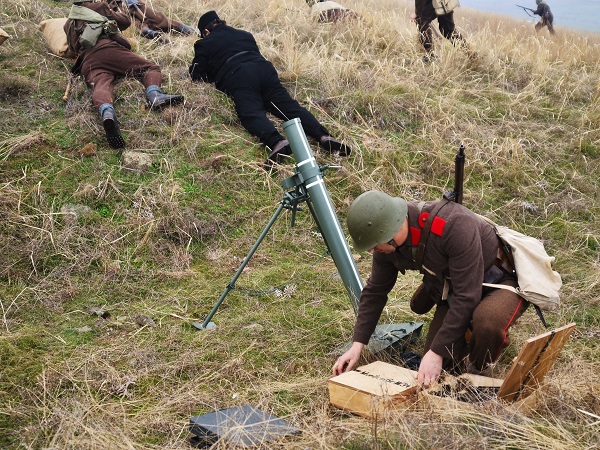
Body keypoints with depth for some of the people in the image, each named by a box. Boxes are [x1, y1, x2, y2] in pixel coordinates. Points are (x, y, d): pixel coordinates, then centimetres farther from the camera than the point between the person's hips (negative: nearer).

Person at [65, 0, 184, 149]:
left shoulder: (69, 24, 34)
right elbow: (125, 21, 29)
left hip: (87, 62, 3)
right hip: (108, 49, -3)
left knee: (101, 86, -25)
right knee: (151, 68, 2)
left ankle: (107, 114, -62)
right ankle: (154, 95, -33)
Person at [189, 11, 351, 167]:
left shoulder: (204, 44, 22)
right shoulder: (244, 34, 37)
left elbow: (197, 75, 23)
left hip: (238, 79, -5)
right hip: (264, 69, 5)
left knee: (251, 114, -26)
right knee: (289, 106, -9)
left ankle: (277, 142, -57)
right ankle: (324, 137, -34)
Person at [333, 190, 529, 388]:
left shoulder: (454, 225, -37)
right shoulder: (386, 246, -14)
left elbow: (467, 295, -34)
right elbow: (375, 291, 2)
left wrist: (436, 352, -31)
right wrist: (357, 345, -2)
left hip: (501, 281, -6)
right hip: (451, 288, 6)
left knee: (486, 322, -38)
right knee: (445, 365, -5)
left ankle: (476, 371, -6)